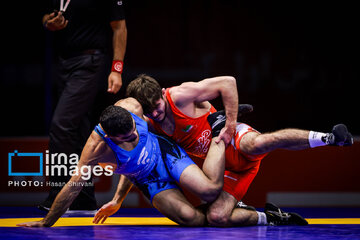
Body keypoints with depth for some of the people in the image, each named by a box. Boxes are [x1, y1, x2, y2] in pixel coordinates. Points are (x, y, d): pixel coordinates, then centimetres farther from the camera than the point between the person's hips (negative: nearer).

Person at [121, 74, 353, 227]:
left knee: (257, 144, -44)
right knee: (216, 217, -18)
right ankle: (269, 218, 4)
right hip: (223, 168, 6)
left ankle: (329, 138, -36)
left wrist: (230, 126, -17)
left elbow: (228, 82, -16)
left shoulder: (180, 96, -15)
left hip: (235, 141, -6)